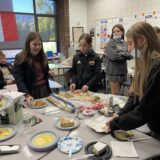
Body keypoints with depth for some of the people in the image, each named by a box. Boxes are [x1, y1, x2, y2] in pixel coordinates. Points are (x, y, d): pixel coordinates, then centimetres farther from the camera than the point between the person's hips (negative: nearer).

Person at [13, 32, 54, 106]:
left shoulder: (42, 56, 6)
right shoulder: (20, 58, -12)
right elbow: (19, 80, -18)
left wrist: (49, 72, -4)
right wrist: (27, 95, -32)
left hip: (44, 90, 6)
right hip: (31, 93, -5)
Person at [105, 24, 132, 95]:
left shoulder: (124, 43, 11)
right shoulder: (110, 43, -5)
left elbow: (130, 56, 2)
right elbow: (113, 56, -16)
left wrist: (120, 54, -12)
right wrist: (124, 54, -4)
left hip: (122, 71, 5)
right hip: (114, 72, -5)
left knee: (118, 93, 14)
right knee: (115, 94, 0)